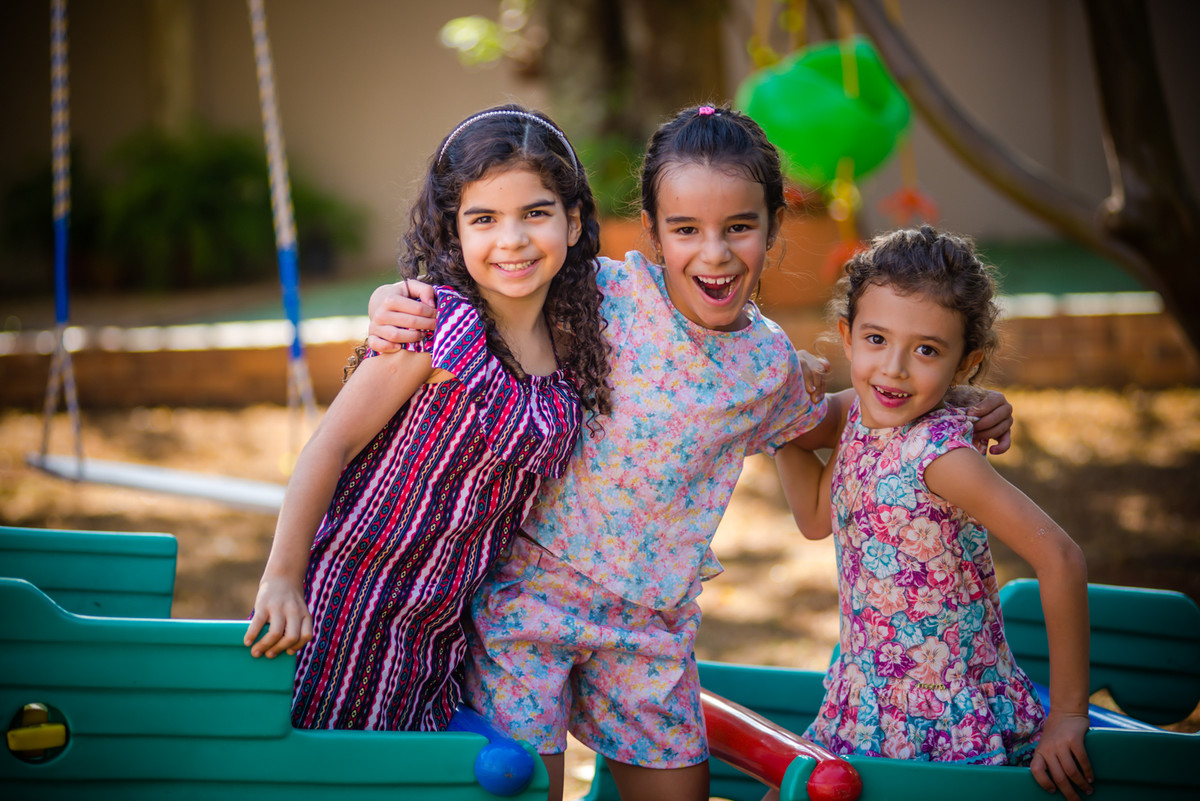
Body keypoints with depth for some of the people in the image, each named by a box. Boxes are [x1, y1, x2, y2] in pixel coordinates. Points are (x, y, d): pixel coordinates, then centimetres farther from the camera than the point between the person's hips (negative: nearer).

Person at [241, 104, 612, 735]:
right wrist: (283, 580, -16)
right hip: (355, 606, -6)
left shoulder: (573, 347, -1)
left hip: (444, 621, 6)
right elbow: (332, 445, -17)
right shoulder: (441, 324, -20)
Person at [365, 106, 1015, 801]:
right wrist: (396, 302, -27)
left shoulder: (770, 361, 1)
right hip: (534, 583, -4)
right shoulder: (602, 294, -13)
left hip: (654, 616, 4)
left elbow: (817, 425, 22)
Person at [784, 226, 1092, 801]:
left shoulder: (939, 452, -25)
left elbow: (1059, 559, -27)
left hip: (954, 729, -7)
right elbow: (816, 518, 16)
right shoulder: (862, 416, -2)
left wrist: (1068, 715, -23)